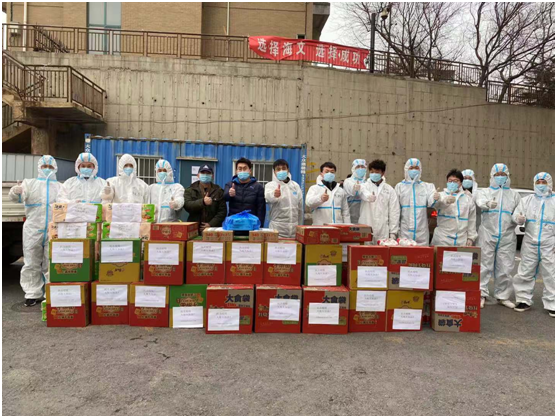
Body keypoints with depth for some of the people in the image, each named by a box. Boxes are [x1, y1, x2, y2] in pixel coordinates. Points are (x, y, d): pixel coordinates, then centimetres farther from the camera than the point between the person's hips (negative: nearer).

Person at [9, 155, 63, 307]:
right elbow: (17, 198, -3)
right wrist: (16, 192, -25)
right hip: (33, 230, 0)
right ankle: (33, 294, 14)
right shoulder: (30, 183, 10)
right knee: (31, 264, 5)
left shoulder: (60, 186, 13)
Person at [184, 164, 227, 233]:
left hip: (213, 230, 0)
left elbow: (222, 211, 0)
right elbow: (187, 205, -7)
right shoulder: (190, 190, 9)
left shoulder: (218, 191, 7)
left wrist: (211, 224, -12)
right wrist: (202, 202, -23)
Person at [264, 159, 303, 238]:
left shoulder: (296, 185, 11)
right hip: (277, 228, -4)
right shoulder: (270, 185, -2)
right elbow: (268, 197, -27)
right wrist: (274, 195, -50)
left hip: (294, 229, 4)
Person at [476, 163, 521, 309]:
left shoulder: (514, 195, 18)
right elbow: (480, 201, -13)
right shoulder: (484, 191, 9)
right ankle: (482, 295, 5)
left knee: (505, 268, 5)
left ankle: (503, 296, 17)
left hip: (507, 237, 2)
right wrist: (488, 204, -37)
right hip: (488, 234, -2)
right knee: (484, 265, -2)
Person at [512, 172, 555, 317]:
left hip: (549, 245, -2)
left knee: (550, 276, 1)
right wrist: (519, 218, -20)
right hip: (530, 244, 2)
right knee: (524, 273, 5)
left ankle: (551, 305, 11)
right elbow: (515, 214, 5)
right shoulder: (527, 200, 11)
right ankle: (524, 300, 17)